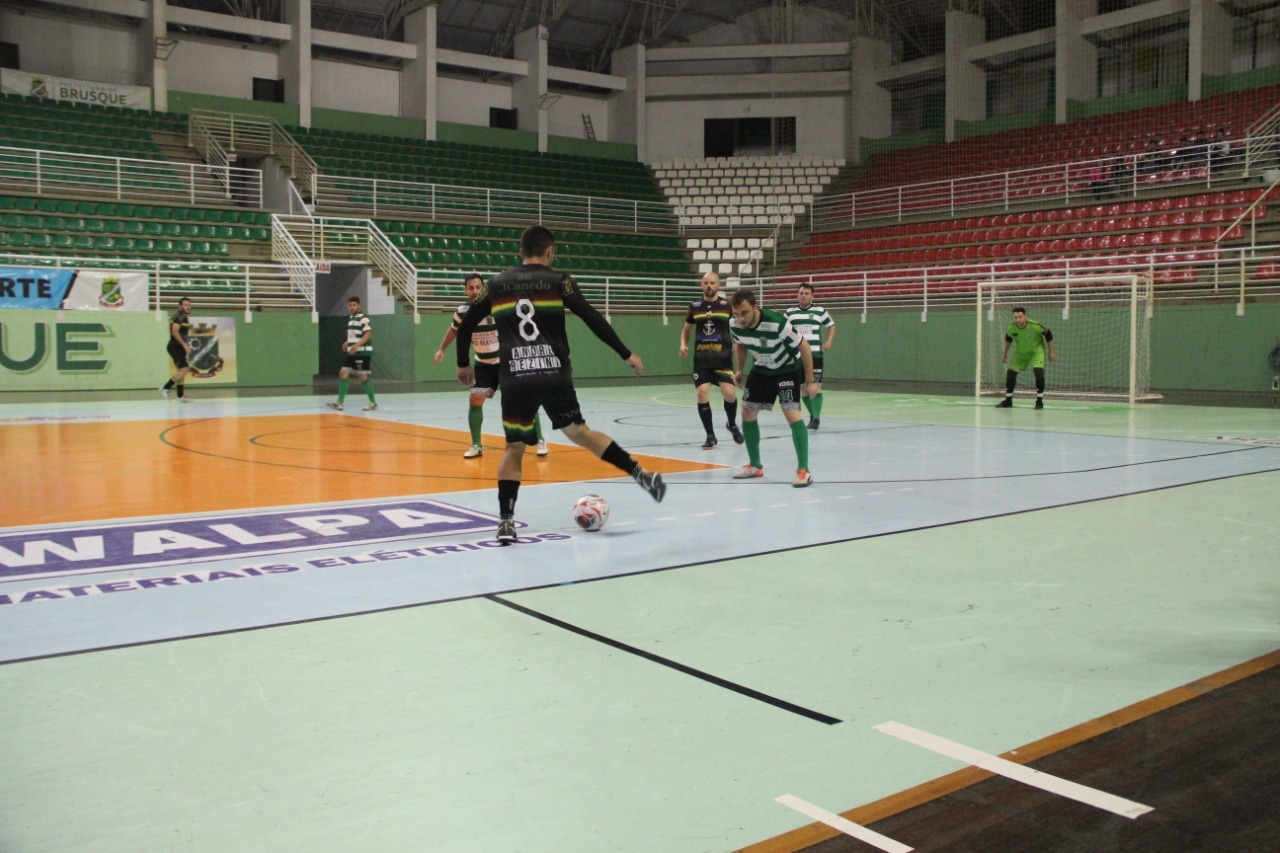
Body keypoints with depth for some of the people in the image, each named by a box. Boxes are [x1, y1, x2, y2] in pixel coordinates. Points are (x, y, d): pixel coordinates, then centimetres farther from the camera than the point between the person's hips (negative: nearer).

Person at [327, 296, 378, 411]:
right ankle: (340, 403, -2)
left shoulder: (363, 318, -10)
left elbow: (368, 334, -22)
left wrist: (357, 345, -32)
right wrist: (347, 342, 18)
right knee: (343, 373, -1)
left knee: (363, 376, -4)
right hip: (352, 352, 8)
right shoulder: (350, 318, 16)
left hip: (363, 352, -8)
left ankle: (373, 403, 10)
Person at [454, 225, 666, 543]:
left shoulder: (496, 284, 13)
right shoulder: (559, 281, 6)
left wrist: (463, 364, 33)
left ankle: (506, 522, 4)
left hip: (514, 379, 1)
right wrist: (626, 354, 3)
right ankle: (640, 473, 5)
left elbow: (465, 325, 18)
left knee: (514, 448, 11)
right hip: (554, 375, -1)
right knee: (579, 432, 13)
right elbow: (593, 319, -2)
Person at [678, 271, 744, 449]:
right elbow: (686, 329, 18)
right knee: (702, 395, -7)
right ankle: (710, 436, 7)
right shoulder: (695, 306, 7)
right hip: (701, 358, 2)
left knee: (730, 394, -10)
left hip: (723, 357, -2)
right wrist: (683, 345, 0)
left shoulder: (727, 305, 1)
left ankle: (732, 425, 22)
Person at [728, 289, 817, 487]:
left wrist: (810, 381, -19)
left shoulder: (777, 323, -35)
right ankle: (755, 466, 21)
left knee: (792, 416, -19)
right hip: (761, 370, 6)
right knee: (747, 414, 5)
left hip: (788, 369, -6)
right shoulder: (734, 324, -19)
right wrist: (740, 370, 10)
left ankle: (803, 470, -14)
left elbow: (804, 346, -23)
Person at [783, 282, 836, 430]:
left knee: (815, 386, -9)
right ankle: (812, 414, 28)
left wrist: (828, 342, 1)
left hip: (815, 354, -2)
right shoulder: (790, 312, 8)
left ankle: (816, 418, -4)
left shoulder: (820, 311, 3)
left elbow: (831, 326, 15)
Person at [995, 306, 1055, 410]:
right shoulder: (1011, 328, -21)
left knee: (1038, 371, -23)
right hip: (1021, 352, 4)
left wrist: (1051, 352, -6)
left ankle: (1039, 401, -10)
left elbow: (1048, 335, -13)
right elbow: (1008, 339, 4)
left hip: (1036, 350, -4)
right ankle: (1008, 401, 14)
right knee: (1010, 373, -3)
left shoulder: (1035, 326, -31)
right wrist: (1005, 354, 13)